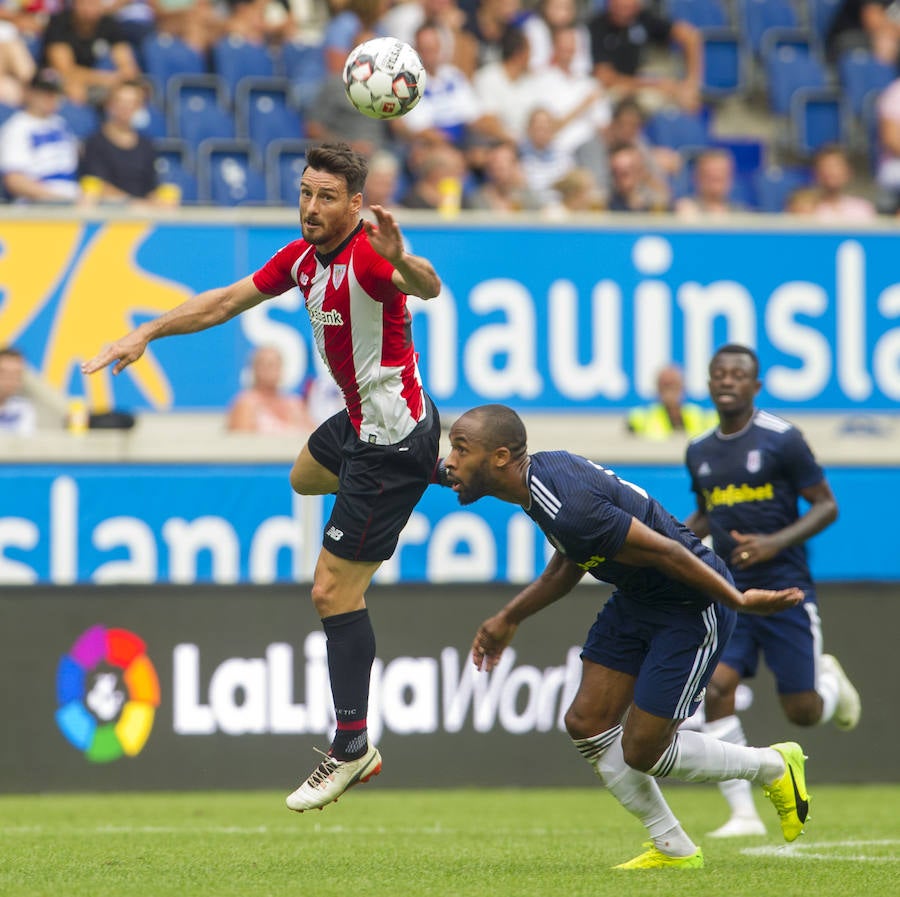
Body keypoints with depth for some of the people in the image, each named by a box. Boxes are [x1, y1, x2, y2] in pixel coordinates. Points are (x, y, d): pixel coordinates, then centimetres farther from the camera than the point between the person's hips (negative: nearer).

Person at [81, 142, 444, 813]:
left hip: (391, 441, -10)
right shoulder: (303, 257, 1)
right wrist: (147, 333, 13)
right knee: (305, 477, 41)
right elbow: (227, 302, 12)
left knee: (334, 591, -10)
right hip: (361, 422, 10)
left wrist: (403, 262, -69)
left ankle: (352, 750, -6)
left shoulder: (366, 255, -27)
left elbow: (426, 287, -48)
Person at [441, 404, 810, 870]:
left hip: (693, 607, -9)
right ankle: (673, 849, 19)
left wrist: (737, 600, -18)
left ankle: (773, 767, 21)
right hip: (637, 600, 9)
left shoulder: (568, 507, -32)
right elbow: (568, 565, 17)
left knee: (641, 752, -3)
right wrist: (508, 618, 21)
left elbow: (665, 552, -26)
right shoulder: (542, 471, -1)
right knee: (587, 725, 5)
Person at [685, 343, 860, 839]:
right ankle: (743, 813, -11)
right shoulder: (700, 451, 9)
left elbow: (826, 506, -6)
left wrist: (777, 542, -20)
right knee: (715, 688, -17)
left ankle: (829, 680, 36)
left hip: (784, 589, -4)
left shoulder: (782, 440, -8)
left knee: (802, 714, -2)